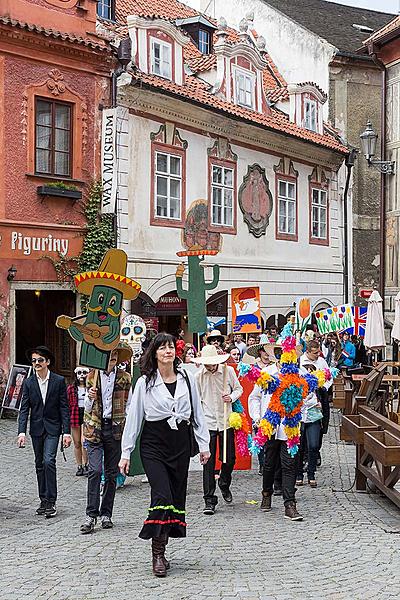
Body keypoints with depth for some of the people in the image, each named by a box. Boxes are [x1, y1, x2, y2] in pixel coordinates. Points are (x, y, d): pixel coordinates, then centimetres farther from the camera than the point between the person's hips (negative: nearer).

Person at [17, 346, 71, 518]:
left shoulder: (59, 381, -4)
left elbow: (64, 408, -3)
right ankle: (43, 501, 19)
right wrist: (21, 432, -11)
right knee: (39, 465, 9)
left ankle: (51, 502, -9)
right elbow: (24, 409, 0)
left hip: (53, 428, -3)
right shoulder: (29, 383, 1)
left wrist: (66, 432, -8)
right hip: (36, 428, 3)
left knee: (49, 461, -15)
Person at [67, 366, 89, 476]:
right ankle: (79, 466, 18)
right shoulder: (71, 388, 8)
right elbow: (68, 404, 8)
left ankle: (85, 465, -2)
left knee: (84, 442, -14)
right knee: (77, 443, 8)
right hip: (75, 416, 3)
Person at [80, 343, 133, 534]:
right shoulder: (92, 377, 5)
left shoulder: (124, 378, 5)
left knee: (111, 473, 6)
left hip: (115, 428, 1)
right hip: (95, 427, -1)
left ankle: (106, 514, 15)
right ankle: (91, 515, -8)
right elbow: (87, 407, 10)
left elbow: (127, 406, 10)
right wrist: (90, 398, -12)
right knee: (94, 470, -12)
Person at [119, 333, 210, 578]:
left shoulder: (187, 379, 7)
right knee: (162, 496, -15)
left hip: (180, 442, 3)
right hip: (154, 444, -3)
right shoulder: (145, 382, 0)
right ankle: (158, 555, -4)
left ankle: (161, 549, 18)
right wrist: (126, 452, 0)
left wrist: (204, 444, 8)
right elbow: (134, 417, 2)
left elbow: (197, 413, 12)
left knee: (177, 498, 5)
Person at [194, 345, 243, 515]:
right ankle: (209, 501, 0)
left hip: (226, 421, 1)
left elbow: (239, 388, 12)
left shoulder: (228, 371, 0)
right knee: (208, 462, -5)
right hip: (207, 423, -1)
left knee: (229, 459, 9)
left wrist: (232, 397, -9)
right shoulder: (198, 376, 0)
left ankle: (224, 484, 40)